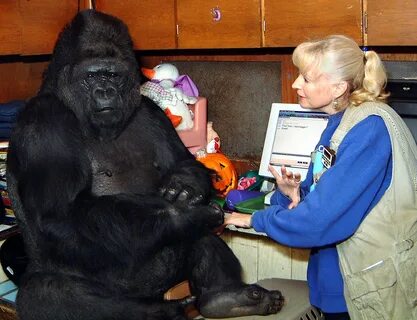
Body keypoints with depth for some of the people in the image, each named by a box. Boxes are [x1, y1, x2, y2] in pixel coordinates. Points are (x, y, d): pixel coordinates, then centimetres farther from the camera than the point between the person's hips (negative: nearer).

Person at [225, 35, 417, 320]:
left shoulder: (370, 128, -22)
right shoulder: (338, 124, 5)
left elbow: (325, 214, -27)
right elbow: (320, 196, 10)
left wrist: (257, 220, -14)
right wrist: (293, 194, -12)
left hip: (379, 284, -8)